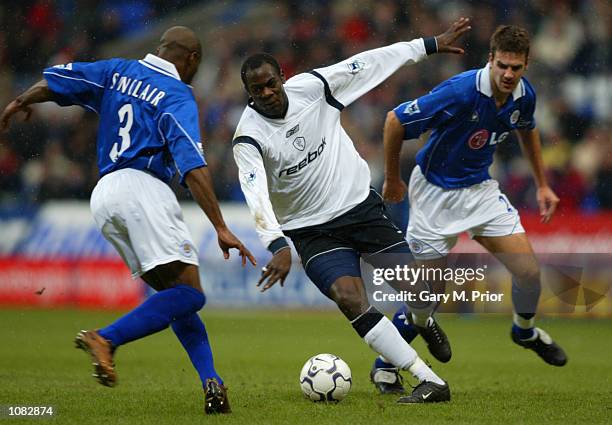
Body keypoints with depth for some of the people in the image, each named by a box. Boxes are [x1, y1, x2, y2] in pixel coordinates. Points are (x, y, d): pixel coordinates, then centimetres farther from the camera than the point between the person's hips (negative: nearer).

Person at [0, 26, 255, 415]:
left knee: (174, 294, 10)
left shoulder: (117, 72, 17)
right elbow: (194, 168, -11)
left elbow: (52, 81, 16)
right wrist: (221, 228, -12)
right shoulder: (177, 95, 0)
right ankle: (107, 339, -28)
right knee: (189, 293, -16)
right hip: (142, 187, -8)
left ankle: (212, 383, -2)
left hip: (102, 197, 8)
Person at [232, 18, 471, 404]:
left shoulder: (311, 86, -8)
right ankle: (428, 381, -27)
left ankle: (388, 368, 24)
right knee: (350, 297, -25)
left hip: (361, 205, 4)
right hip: (313, 231, -3)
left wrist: (432, 45, 3)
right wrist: (278, 246, -45)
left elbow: (371, 64, 0)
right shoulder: (249, 137, -17)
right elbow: (256, 194, -30)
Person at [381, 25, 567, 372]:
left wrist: (543, 184, 19)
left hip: (480, 188, 5)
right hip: (436, 191, -5)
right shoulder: (460, 92, -30)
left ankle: (525, 330, 28)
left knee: (528, 270, -4)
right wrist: (392, 180, -9)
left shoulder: (524, 95, -9)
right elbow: (395, 121, -21)